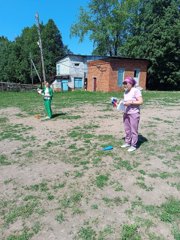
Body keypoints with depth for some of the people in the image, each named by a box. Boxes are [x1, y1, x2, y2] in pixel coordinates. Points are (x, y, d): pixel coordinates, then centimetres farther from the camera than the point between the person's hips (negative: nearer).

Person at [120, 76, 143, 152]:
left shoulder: (136, 90, -10)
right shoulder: (126, 92, 12)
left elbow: (141, 101, -17)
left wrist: (131, 102, -22)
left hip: (134, 113, -7)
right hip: (126, 113, 7)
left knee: (133, 130, 0)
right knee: (127, 129, 14)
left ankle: (133, 145, 11)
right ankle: (127, 142, 29)